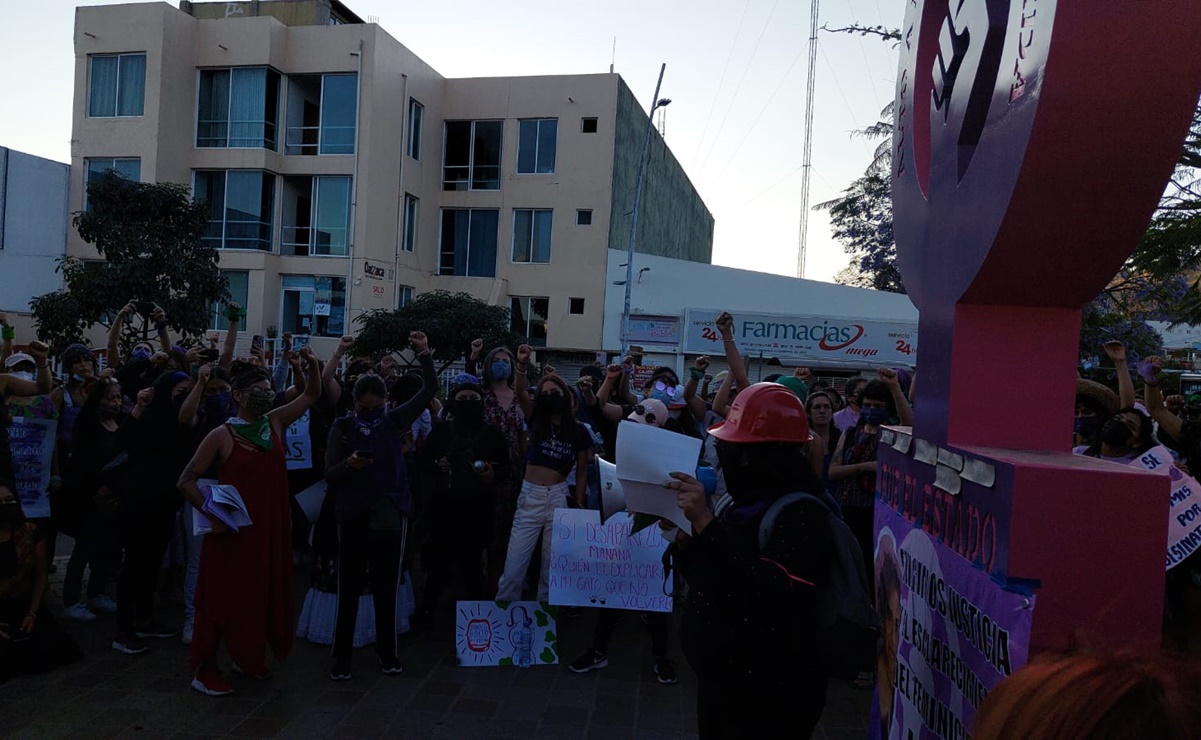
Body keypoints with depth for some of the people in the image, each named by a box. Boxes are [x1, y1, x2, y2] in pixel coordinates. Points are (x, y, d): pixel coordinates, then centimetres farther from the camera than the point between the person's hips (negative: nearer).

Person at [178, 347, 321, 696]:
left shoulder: (274, 422, 6)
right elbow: (187, 480, -6)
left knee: (264, 595, 15)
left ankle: (249, 658, 34)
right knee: (222, 598, 2)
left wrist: (312, 364, -8)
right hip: (233, 531, -6)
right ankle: (205, 671, 16)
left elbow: (311, 395, 10)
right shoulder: (221, 436, -8)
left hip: (271, 529, 6)